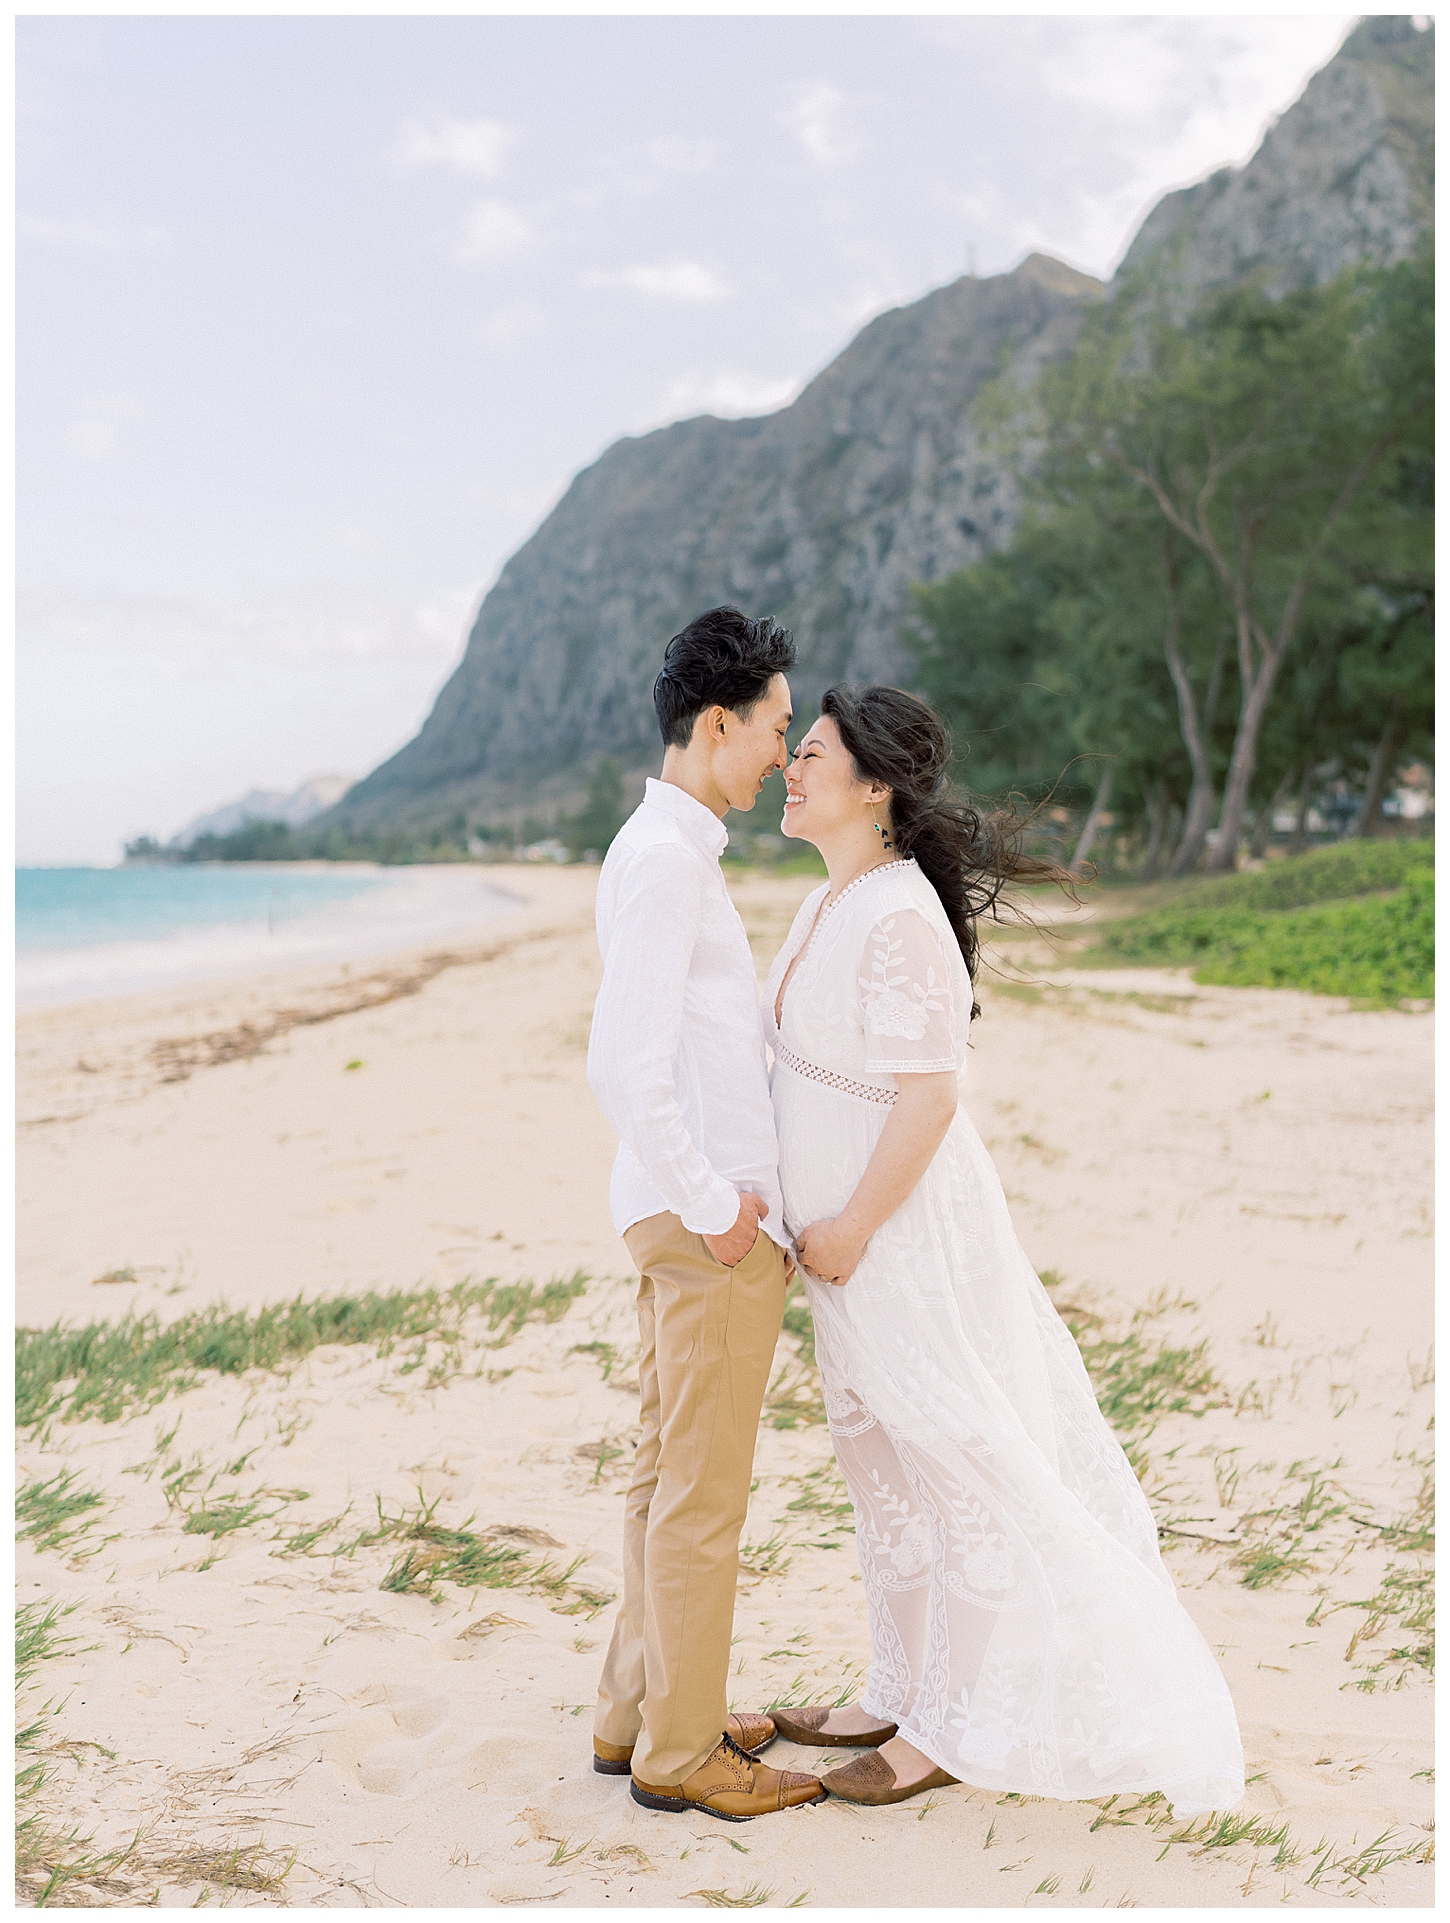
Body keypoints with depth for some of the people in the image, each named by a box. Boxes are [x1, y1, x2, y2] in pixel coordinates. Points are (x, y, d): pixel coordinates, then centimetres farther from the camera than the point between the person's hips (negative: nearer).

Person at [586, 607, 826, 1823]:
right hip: (714, 1221, -10)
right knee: (703, 1493, 1)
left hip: (696, 1212, 10)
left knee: (670, 1476, 18)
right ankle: (679, 1750, 14)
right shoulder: (666, 858, -17)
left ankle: (637, 1712, 30)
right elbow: (626, 1068, -24)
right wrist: (714, 1207, -17)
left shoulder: (669, 851, 15)